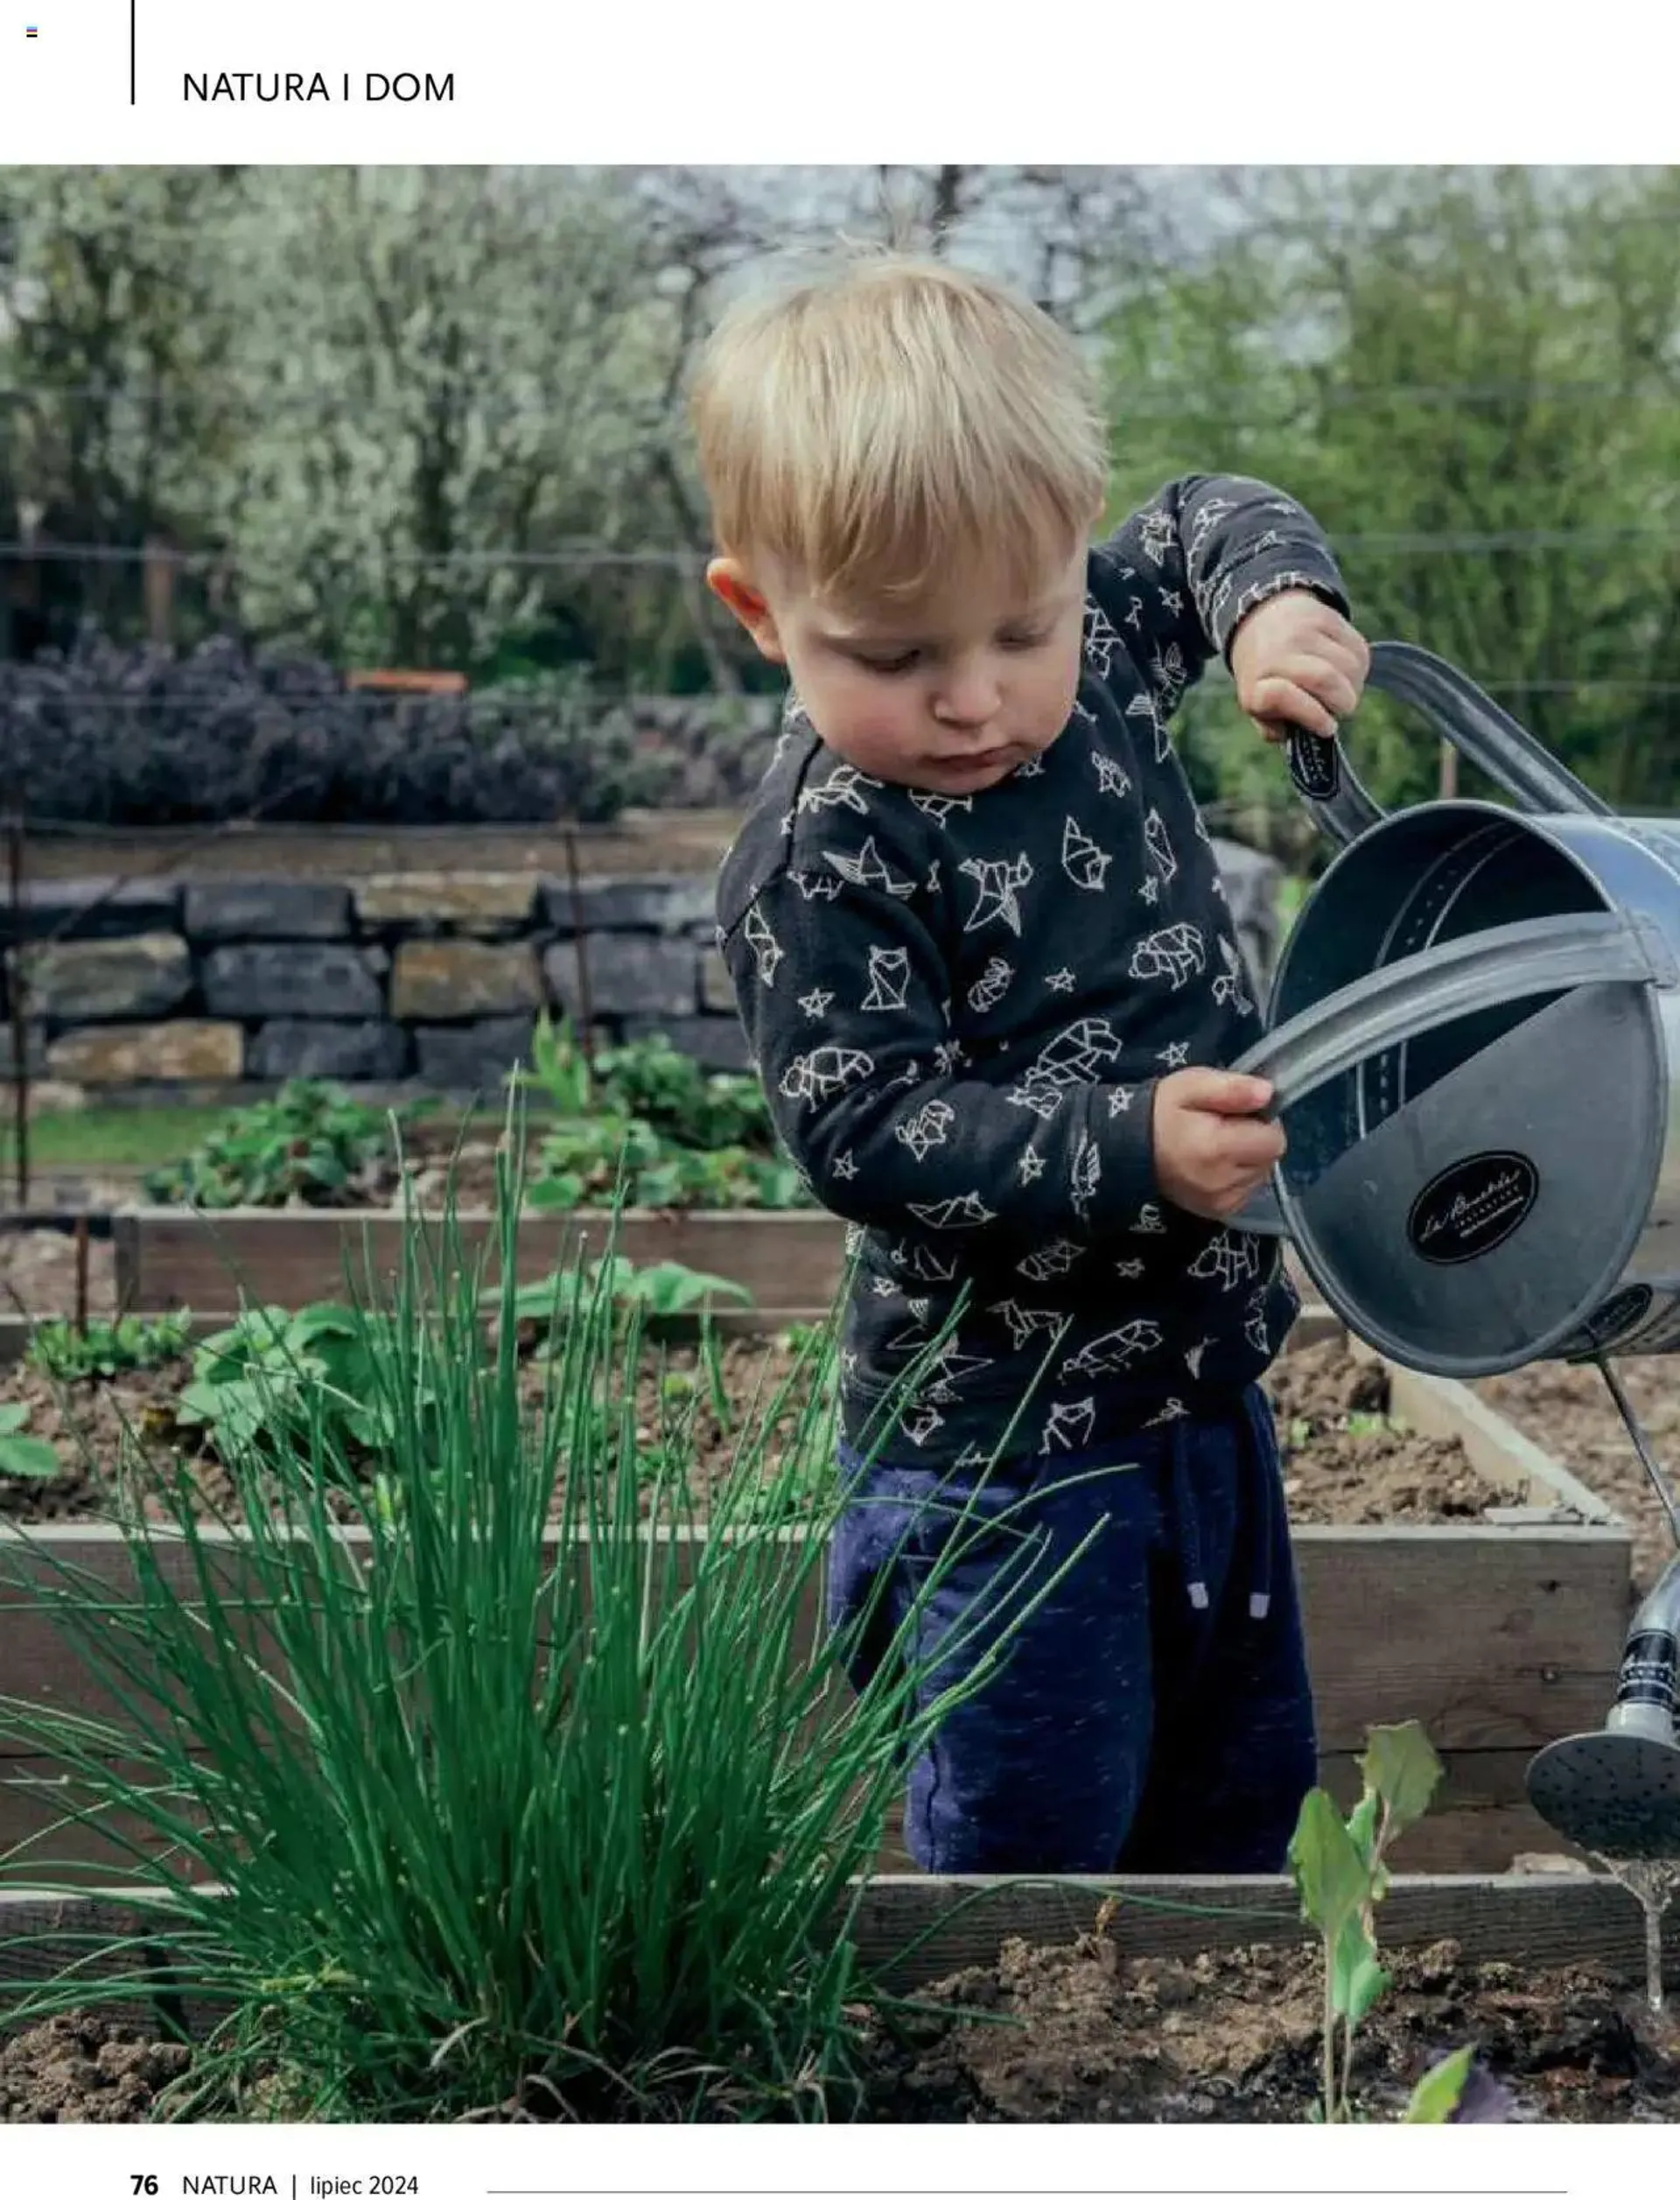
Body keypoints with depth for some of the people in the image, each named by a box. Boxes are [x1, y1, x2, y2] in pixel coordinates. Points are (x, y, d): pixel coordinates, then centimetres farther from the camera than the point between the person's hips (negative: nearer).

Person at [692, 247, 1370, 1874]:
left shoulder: (1097, 654, -2)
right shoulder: (821, 860, -22)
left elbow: (1206, 523, 17)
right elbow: (865, 1130, -24)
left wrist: (1278, 602, -5)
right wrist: (1129, 1151, -33)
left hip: (1203, 1380, 8)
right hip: (1005, 1443, -7)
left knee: (1243, 1787, 22)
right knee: (1030, 1850, 0)